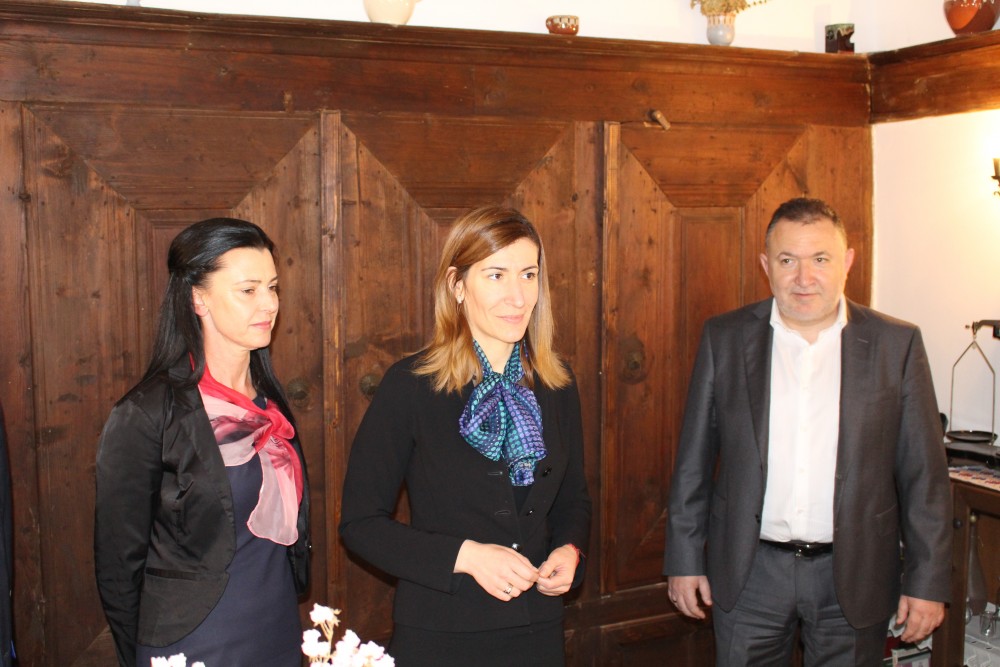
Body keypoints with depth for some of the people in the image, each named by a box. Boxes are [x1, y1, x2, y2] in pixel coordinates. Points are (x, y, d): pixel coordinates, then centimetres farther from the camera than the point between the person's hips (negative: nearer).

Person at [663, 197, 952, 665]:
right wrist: (685, 560, 2)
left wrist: (928, 581, -2)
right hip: (749, 574, 1)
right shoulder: (724, 338, -1)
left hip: (853, 578, 0)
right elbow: (693, 459, 2)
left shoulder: (897, 344, -3)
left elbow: (924, 474, -1)